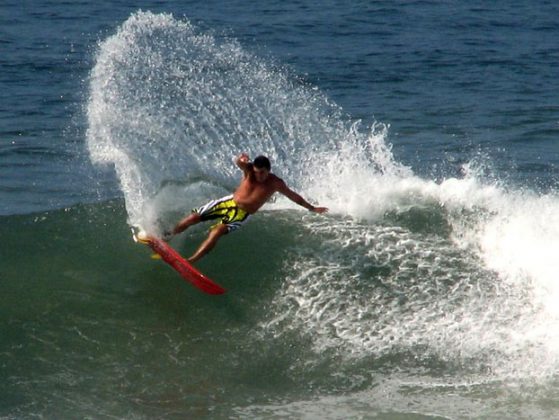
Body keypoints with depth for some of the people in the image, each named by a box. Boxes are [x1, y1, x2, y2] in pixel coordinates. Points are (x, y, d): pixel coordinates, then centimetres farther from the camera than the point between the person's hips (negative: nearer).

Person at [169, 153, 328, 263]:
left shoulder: (276, 183, -13)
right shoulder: (249, 170, -13)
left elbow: (294, 196, 0)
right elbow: (239, 162, -35)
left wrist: (312, 208, 6)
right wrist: (241, 159, -60)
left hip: (242, 214, -2)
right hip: (230, 202, 2)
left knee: (217, 231, -26)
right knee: (193, 218, -1)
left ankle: (190, 262, -28)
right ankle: (165, 238, 22)